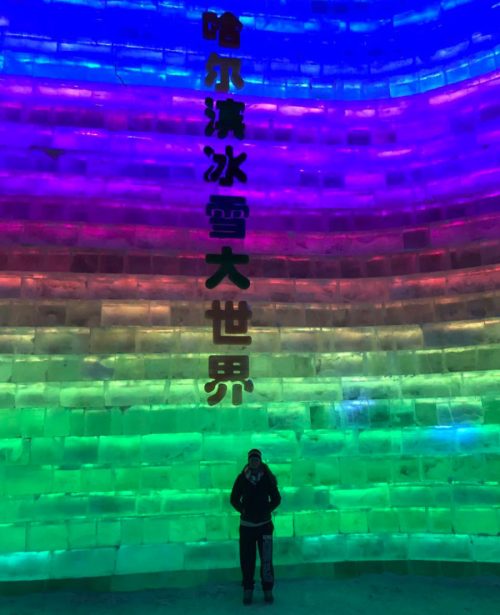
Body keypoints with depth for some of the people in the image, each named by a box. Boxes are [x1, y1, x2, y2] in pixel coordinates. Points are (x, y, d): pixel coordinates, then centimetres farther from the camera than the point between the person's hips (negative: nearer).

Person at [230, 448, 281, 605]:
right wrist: (243, 510, -4)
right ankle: (247, 590, 17)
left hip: (265, 524, 0)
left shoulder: (268, 478, -4)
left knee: (266, 559, -1)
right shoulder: (241, 478, -3)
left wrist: (266, 510, -4)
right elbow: (234, 499, 7)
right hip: (246, 525, 1)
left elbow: (276, 499, 5)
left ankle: (268, 590, 14)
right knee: (246, 559, 2)